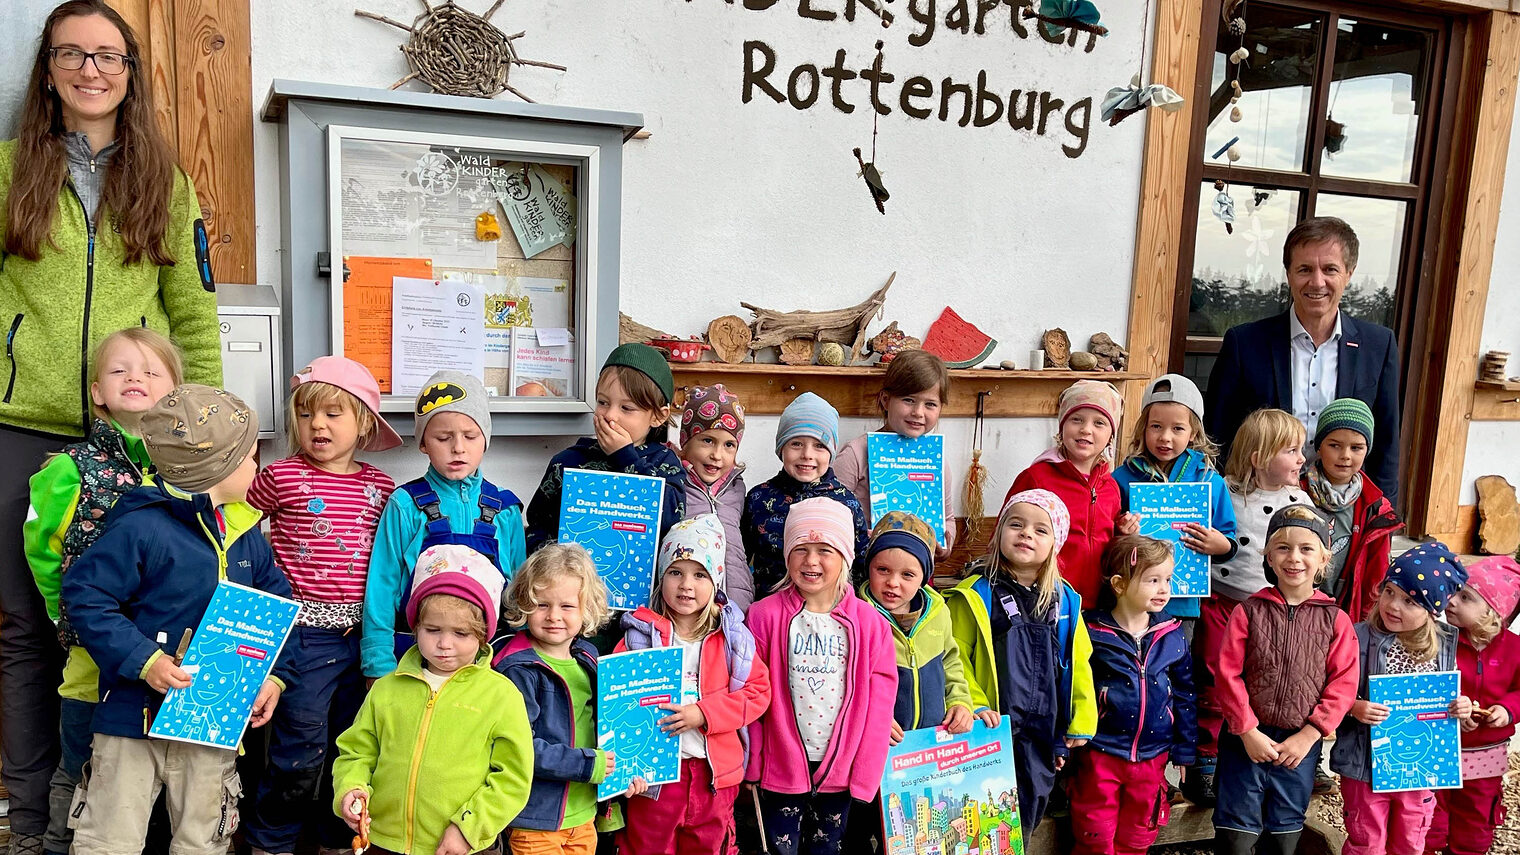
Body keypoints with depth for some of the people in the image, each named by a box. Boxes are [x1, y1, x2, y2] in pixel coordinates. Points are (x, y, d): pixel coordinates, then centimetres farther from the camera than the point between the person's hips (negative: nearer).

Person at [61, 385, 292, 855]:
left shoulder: (246, 534, 6)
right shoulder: (140, 527, -15)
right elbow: (85, 595, -16)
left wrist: (275, 675, 2)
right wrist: (143, 660, -23)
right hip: (135, 716, -5)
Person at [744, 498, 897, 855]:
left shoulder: (869, 623, -5)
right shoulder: (765, 616, -8)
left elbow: (879, 702, -3)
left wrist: (865, 772, -5)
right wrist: (752, 763, -3)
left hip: (840, 770, 1)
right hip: (781, 764, -1)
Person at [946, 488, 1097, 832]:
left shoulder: (1065, 600, 6)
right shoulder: (975, 595, -8)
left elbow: (1078, 664, 10)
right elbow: (955, 658, -8)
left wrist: (1081, 722, 8)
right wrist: (974, 706, -16)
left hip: (1042, 736, 4)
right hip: (991, 729, -4)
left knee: (1028, 815, 16)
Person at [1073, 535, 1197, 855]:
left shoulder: (1172, 635, -1)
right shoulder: (1091, 632, -12)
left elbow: (1184, 696, 7)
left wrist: (1184, 752, 8)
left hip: (1152, 756, 3)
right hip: (1100, 754, -3)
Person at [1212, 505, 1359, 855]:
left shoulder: (1335, 620, -1)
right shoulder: (1249, 611, -4)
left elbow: (1343, 684, -5)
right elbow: (1228, 674, -6)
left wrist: (1308, 735, -10)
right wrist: (1248, 731, -11)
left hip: (1301, 744, 2)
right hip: (1246, 739, -1)